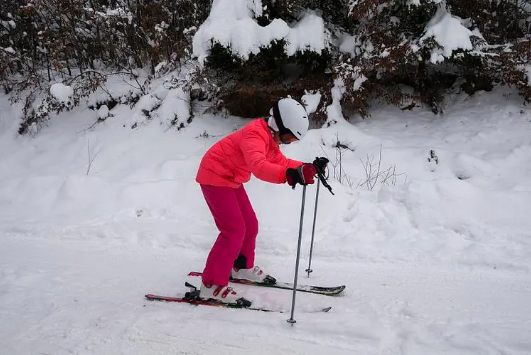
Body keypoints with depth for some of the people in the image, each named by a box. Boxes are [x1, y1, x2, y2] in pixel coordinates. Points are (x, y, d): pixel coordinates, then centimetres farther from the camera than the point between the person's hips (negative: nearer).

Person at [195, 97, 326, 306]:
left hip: (230, 180, 10)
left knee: (250, 225, 14)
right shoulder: (255, 135, -27)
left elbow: (281, 162, 14)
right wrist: (289, 175, -59)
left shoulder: (270, 139, 5)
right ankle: (211, 285, -8)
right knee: (234, 230, -14)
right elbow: (258, 166, -45)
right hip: (215, 177, -10)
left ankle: (242, 267, 36)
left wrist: (308, 168, 3)